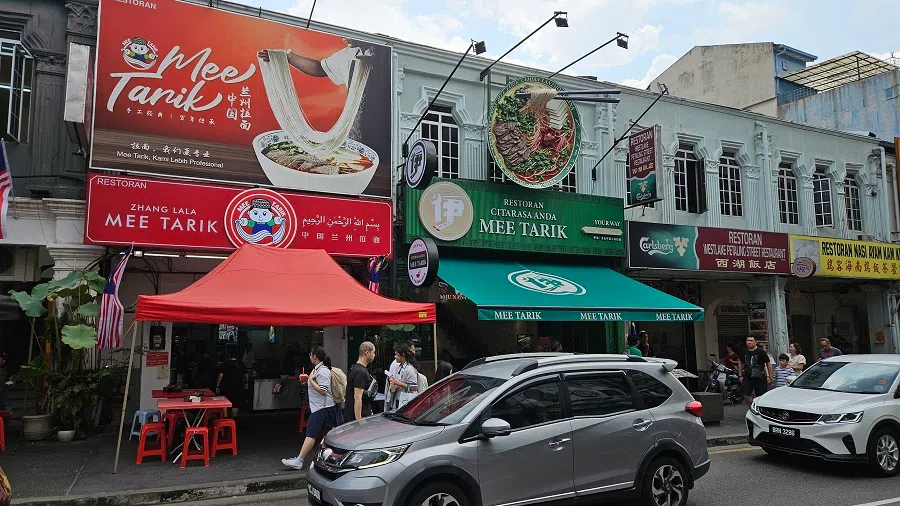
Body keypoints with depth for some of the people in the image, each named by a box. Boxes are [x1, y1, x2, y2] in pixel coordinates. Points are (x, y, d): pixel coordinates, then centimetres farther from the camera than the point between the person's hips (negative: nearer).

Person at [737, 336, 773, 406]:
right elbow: (741, 364, 19)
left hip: (759, 378, -3)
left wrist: (770, 377, -6)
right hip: (747, 377, 3)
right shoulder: (744, 352, 7)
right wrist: (740, 375, 13)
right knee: (746, 396, -7)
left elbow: (768, 364, -2)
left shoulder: (760, 352, -5)